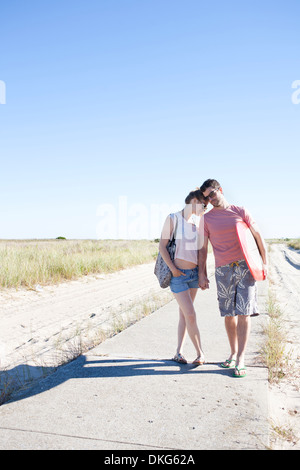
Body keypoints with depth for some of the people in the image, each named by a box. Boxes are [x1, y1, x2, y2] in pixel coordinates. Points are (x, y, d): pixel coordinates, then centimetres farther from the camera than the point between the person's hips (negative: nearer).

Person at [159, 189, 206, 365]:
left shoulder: (199, 221, 7)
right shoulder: (173, 219, -9)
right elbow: (162, 246, -10)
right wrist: (173, 269, -15)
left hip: (194, 273, 6)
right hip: (178, 275, -6)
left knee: (184, 313, 10)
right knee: (191, 315, -8)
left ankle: (179, 352, 19)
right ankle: (200, 353, 7)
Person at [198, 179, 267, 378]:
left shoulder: (240, 212, 5)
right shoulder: (207, 218, 8)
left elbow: (258, 236, 8)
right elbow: (203, 248, 8)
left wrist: (265, 263, 2)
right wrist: (202, 274, 2)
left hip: (245, 266, -1)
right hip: (223, 271, 2)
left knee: (244, 313, -6)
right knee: (229, 314, 8)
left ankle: (241, 360, -1)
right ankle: (233, 353, 25)